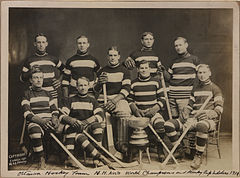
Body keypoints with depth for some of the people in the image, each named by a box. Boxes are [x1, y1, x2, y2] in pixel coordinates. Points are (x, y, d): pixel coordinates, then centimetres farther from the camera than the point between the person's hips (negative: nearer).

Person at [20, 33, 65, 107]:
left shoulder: (53, 59, 10)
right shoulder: (29, 60, 7)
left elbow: (64, 71, 23)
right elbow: (22, 78, 7)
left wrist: (60, 81, 9)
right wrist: (31, 72, -9)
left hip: (52, 94, 1)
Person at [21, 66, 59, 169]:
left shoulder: (47, 94, 24)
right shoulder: (27, 94, 9)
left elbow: (54, 110, 19)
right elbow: (27, 114, -4)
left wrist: (54, 118, -7)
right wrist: (41, 120, -22)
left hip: (48, 122, 5)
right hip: (34, 122, -4)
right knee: (34, 129, -41)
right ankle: (41, 160, -30)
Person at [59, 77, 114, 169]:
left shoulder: (92, 100, 16)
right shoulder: (71, 100, 12)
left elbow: (100, 115, -1)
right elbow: (62, 115, 1)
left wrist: (85, 122, -19)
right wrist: (70, 120, -23)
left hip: (88, 128, 1)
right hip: (75, 130, -1)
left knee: (97, 126, -33)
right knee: (80, 138, -36)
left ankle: (96, 158, -30)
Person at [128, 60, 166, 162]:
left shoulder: (156, 82, 8)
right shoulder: (133, 83, 10)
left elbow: (162, 100, 8)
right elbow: (130, 100, 11)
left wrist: (154, 110, -8)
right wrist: (136, 110, -7)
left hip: (153, 111, 0)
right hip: (138, 111, 0)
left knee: (160, 123, -32)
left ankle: (160, 150, -10)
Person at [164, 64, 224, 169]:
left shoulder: (214, 88, 6)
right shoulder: (195, 89, 22)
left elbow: (219, 108, -2)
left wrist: (209, 114, -22)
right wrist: (185, 113, 3)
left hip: (208, 120, -5)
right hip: (193, 119, 5)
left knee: (201, 126, -45)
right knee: (168, 124, -15)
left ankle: (198, 156, -27)